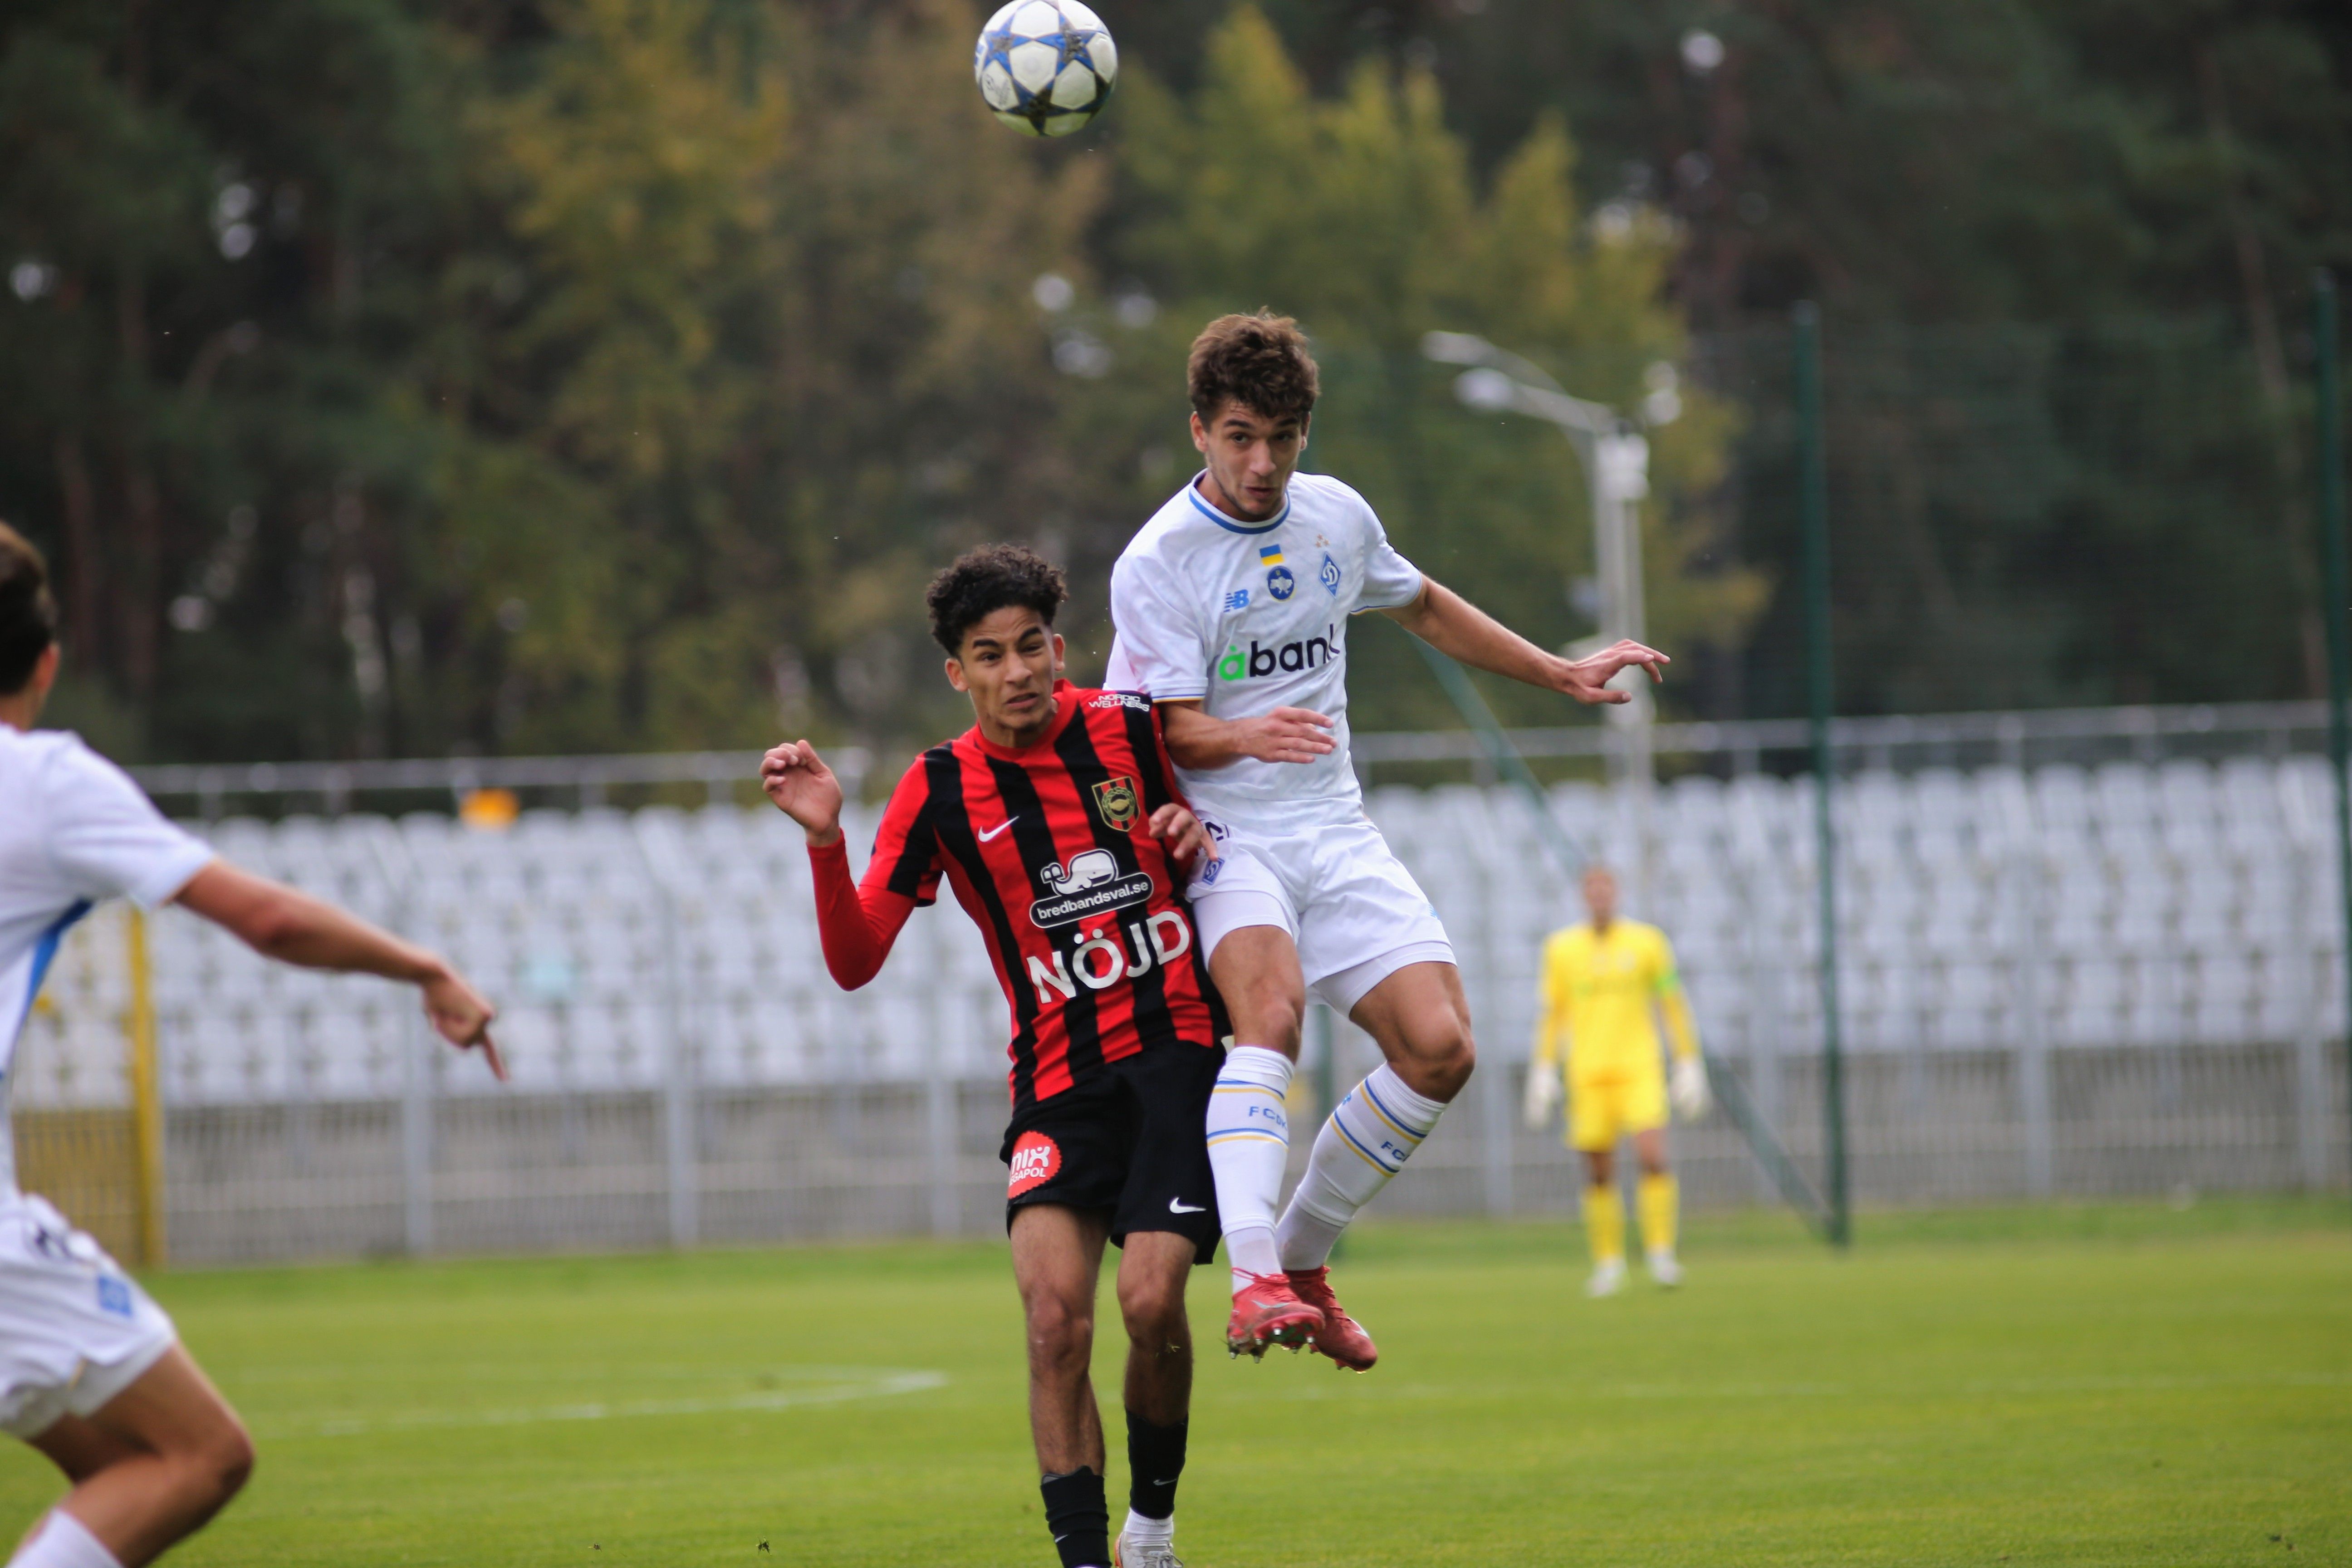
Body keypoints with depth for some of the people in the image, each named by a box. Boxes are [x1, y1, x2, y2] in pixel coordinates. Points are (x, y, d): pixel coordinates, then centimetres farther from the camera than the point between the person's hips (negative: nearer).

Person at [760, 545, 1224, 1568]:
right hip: (1057, 1078, 1)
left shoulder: (1133, 729, 2)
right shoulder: (940, 792, 0)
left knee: (1151, 1301, -16)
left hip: (1179, 1050, -1)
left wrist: (1202, 840, -4)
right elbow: (855, 962, -5)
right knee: (1055, 1319, -18)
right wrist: (826, 839, -20)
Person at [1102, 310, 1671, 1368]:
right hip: (1222, 834, -6)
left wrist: (1561, 675, 32)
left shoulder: (1337, 517, 9)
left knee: (1439, 1049, -9)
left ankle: (1304, 1258, 9)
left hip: (1336, 835, 6)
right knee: (1272, 1010, -34)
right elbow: (1173, 732, -14)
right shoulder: (1157, 563, -10)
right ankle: (1254, 1281, -45)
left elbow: (1422, 607, 28)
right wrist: (1252, 737, -36)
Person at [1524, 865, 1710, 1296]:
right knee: (1599, 1175, 1)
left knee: (1653, 1158, -17)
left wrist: (1689, 1065, 4)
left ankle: (1662, 1255, -10)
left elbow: (1674, 1006, 8)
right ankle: (1608, 1264, 12)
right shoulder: (1561, 949, 8)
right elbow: (1551, 1013, 13)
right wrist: (1543, 1071, 7)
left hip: (1639, 1069, -1)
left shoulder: (1647, 942, 5)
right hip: (1587, 1075, 1)